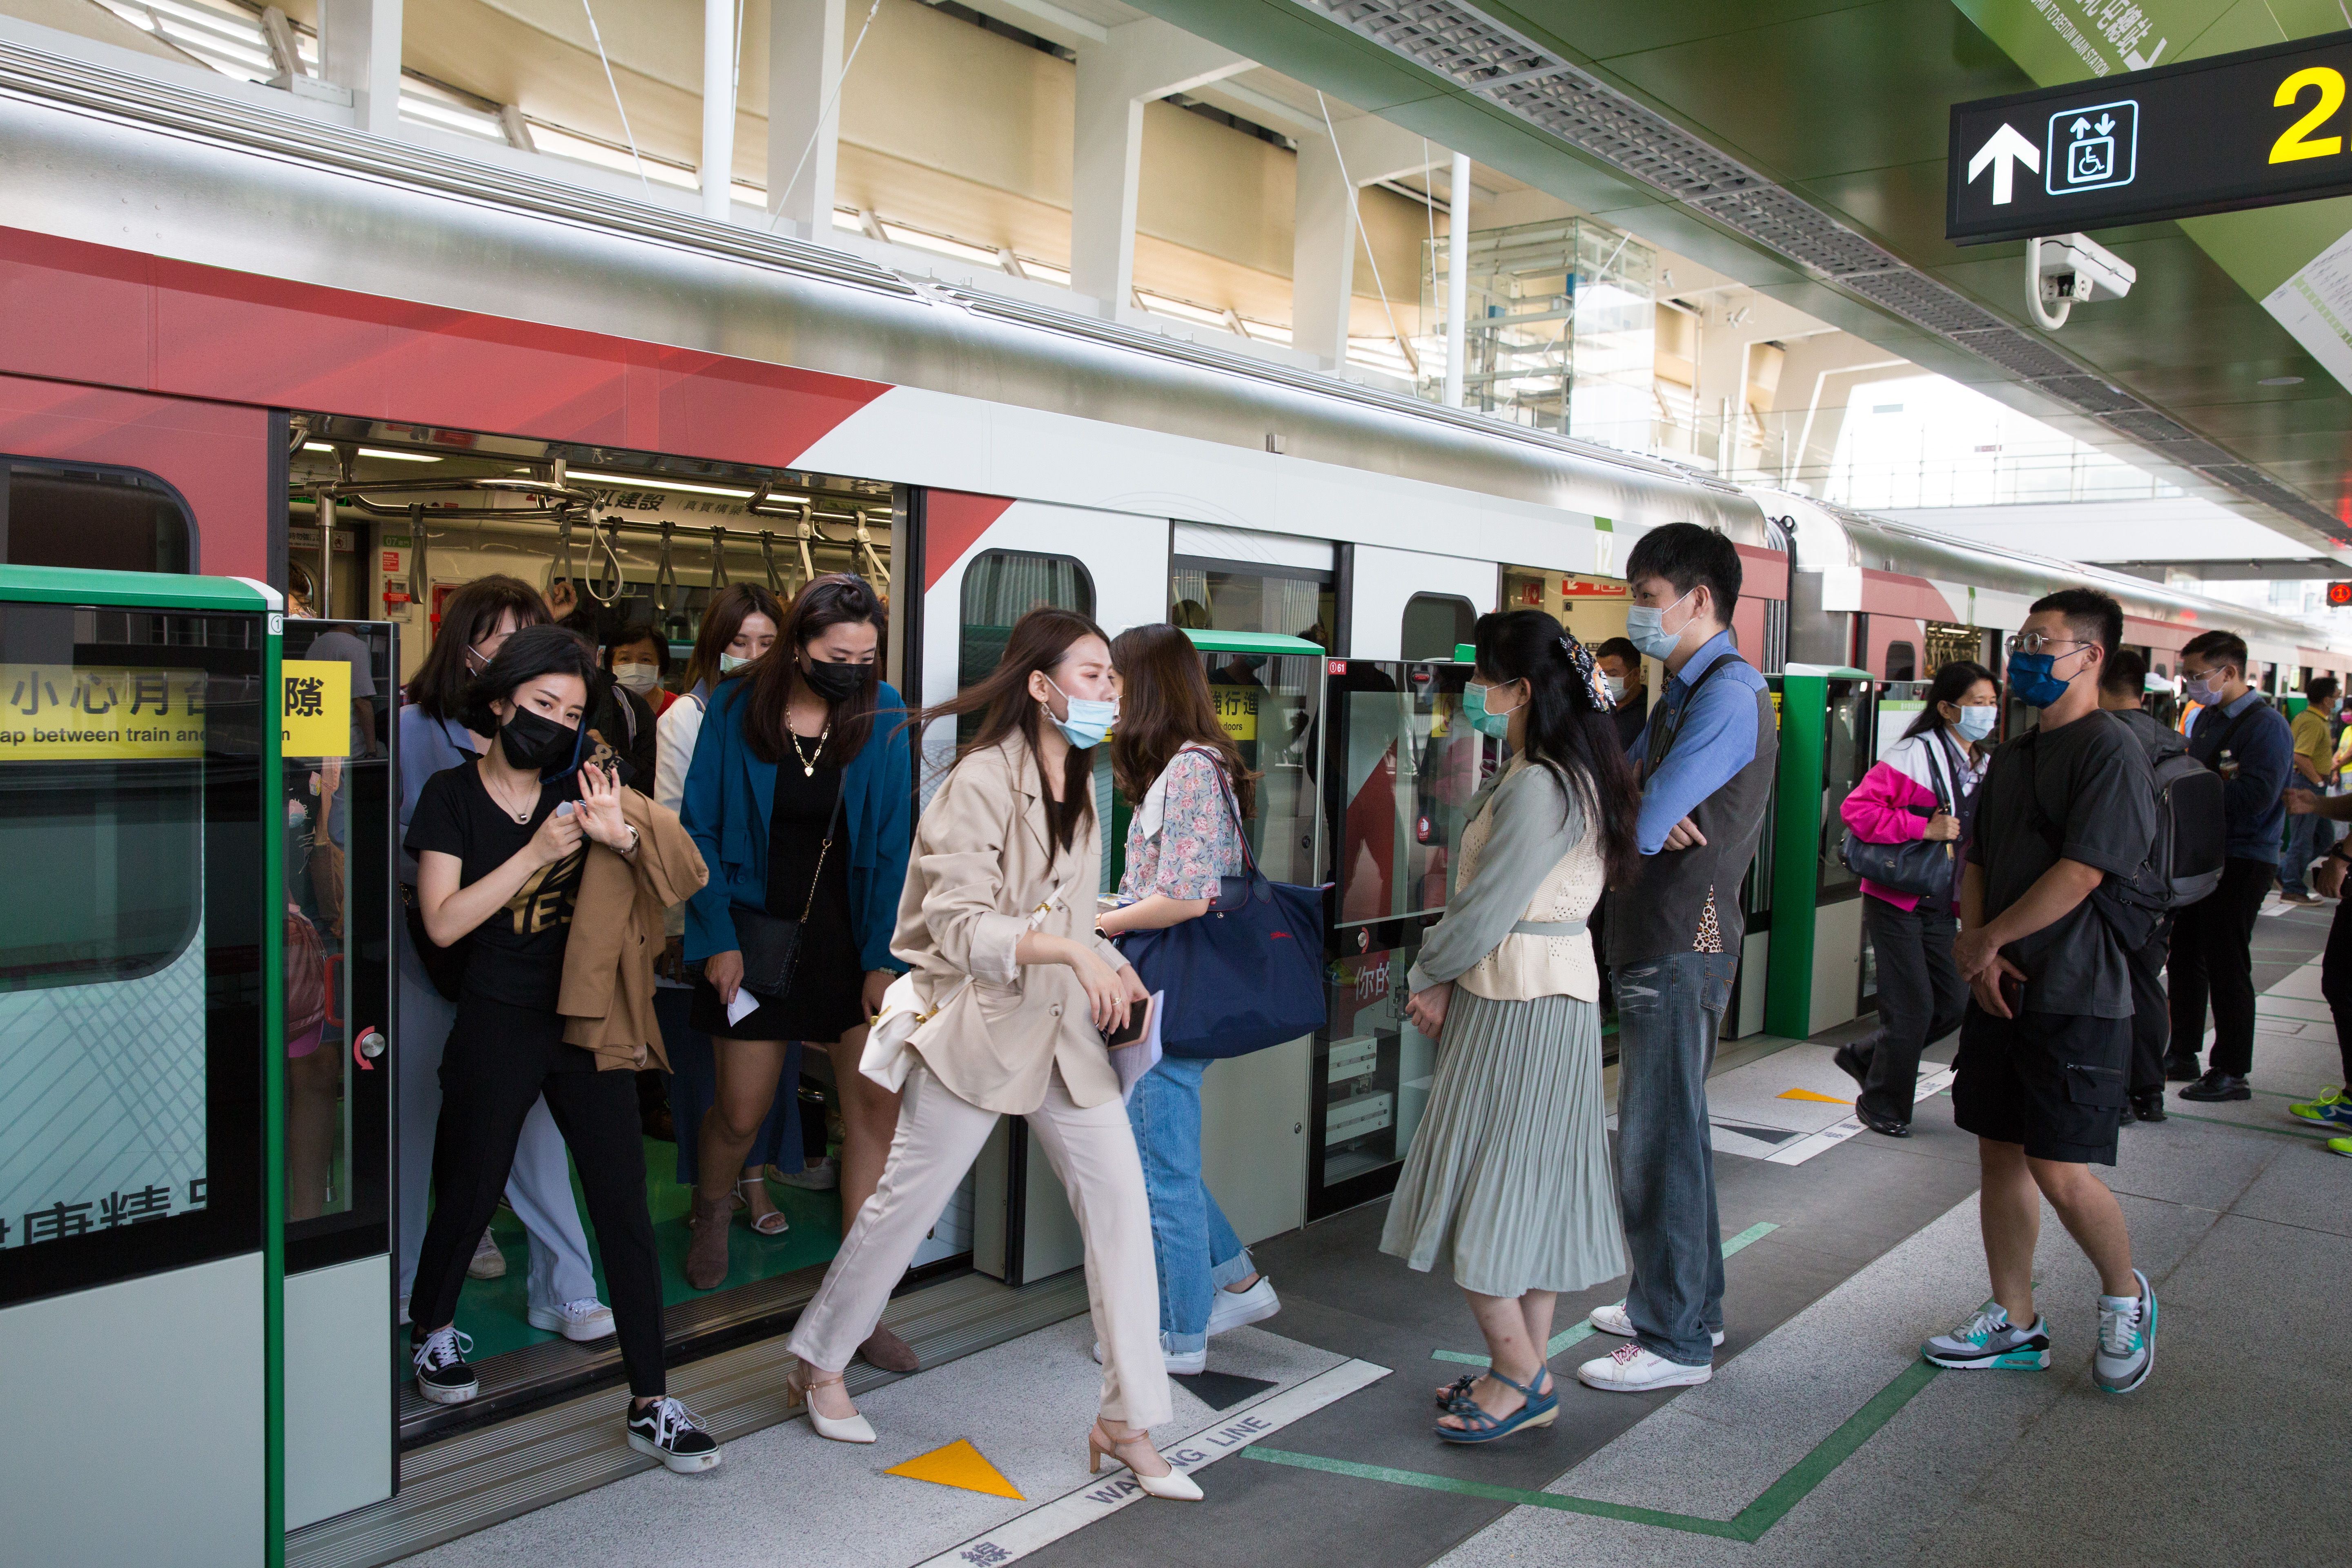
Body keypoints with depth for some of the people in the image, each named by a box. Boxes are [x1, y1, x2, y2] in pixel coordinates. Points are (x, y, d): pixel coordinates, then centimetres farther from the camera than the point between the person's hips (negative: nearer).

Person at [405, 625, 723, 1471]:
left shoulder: (583, 787, 3)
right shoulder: (453, 795, -2)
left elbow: (687, 870, -1)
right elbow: (443, 921, -11)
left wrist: (624, 834, -21)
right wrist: (540, 850, -18)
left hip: (588, 1026, 2)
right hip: (496, 1026, -1)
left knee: (625, 1210, -1)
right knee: (469, 1194, 13)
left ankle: (651, 1404, 6)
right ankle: (432, 1329, 44)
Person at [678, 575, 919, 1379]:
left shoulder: (884, 718, -4)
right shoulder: (736, 709, -6)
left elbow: (892, 846, -4)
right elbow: (702, 829, -2)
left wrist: (884, 957, -8)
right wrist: (719, 938, -9)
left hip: (850, 936, 1)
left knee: (877, 1104, -7)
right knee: (740, 1114, 9)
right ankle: (712, 1209, 45)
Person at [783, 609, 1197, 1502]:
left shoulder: (1078, 782, 11)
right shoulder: (981, 781, -16)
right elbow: (962, 928, -23)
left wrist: (1108, 968, 6)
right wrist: (1073, 950, -33)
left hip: (1064, 1028, 7)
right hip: (978, 1026, -7)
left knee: (1121, 1205, -1)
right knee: (907, 1202, 8)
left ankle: (1127, 1424, 10)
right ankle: (820, 1365, 33)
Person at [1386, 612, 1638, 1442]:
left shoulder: (1538, 788, -20)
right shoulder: (1574, 776, 12)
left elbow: (1489, 907, -20)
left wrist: (1426, 976, -4)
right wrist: (1446, 981, 4)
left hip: (1517, 1009, -10)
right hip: (1557, 997, 10)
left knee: (1481, 1192, 1)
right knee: (1531, 1192, 15)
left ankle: (1521, 1375, 12)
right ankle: (1524, 1371, 26)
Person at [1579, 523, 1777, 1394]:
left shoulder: (1729, 694, -17)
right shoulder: (1683, 692, 17)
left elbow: (1642, 825, -24)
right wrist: (1644, 811, -10)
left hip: (1681, 946, -10)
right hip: (1658, 940, 10)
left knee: (1660, 1141, -4)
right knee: (1669, 1129, 19)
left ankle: (1676, 1340, 7)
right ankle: (1687, 1302, 32)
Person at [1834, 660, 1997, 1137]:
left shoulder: (1985, 765, 9)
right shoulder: (1916, 754, -14)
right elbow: (1856, 807, -21)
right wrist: (1924, 829, -25)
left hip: (1942, 906, 7)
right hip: (1896, 901, -7)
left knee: (1953, 1003, 5)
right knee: (1913, 1007, -4)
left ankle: (1863, 1055, 27)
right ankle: (1881, 1106, 14)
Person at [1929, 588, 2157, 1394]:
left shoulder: (2111, 751, -11)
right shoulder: (2011, 757, 14)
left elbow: (2080, 874, -19)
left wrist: (1985, 942, -11)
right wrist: (1979, 953, -4)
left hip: (2075, 996, -8)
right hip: (2001, 988, 8)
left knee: (2059, 1170, -6)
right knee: (2000, 1153, 10)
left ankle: (2125, 1296, 21)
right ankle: (2014, 1322, 22)